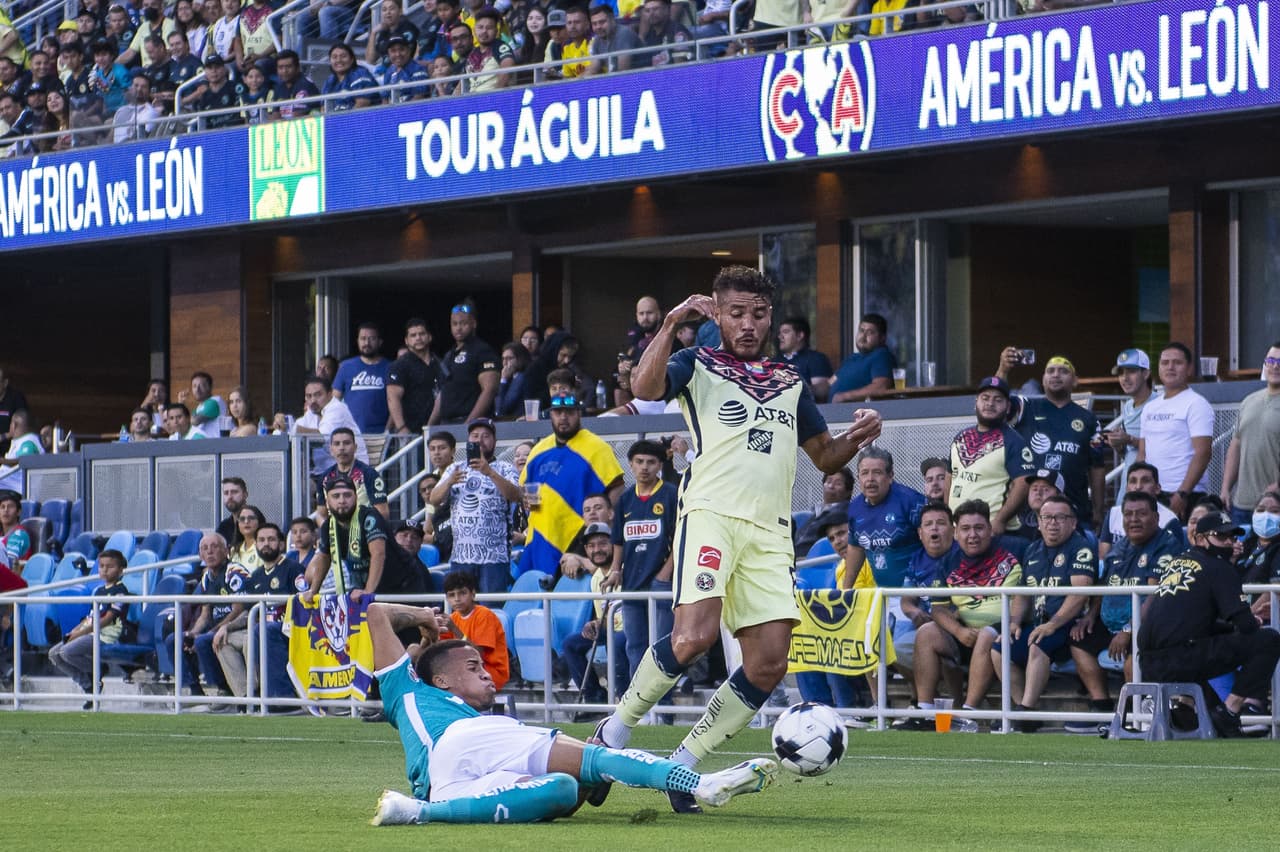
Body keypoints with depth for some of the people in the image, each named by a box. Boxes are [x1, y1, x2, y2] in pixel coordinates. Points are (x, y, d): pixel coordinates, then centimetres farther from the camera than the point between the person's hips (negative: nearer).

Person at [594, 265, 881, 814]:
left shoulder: (790, 384, 24)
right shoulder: (698, 366, 9)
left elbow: (826, 458, 28)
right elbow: (644, 387, -11)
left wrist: (857, 437, 7)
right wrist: (671, 324, -16)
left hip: (769, 532, 5)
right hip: (712, 515, -5)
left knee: (769, 663, -8)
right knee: (696, 635, -26)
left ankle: (682, 763, 3)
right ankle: (617, 726, -5)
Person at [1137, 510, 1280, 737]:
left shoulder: (1175, 563, 22)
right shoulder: (1219, 568, -1)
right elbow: (1245, 625, -7)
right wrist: (1253, 624, 17)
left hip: (1150, 667, 8)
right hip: (1180, 662, -8)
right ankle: (1229, 710, -9)